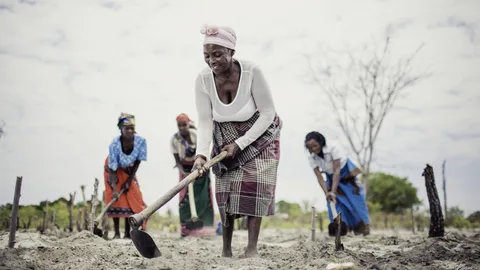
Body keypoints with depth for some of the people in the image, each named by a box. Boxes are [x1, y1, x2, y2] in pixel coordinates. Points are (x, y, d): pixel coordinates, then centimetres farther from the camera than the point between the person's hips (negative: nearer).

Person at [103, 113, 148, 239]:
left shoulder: (141, 141, -27)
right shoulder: (115, 144, -35)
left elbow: (138, 162, -13)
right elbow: (113, 169, -30)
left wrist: (129, 180, -13)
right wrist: (114, 189, -36)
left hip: (128, 170, 3)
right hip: (114, 170, -3)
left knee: (133, 198, -5)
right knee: (115, 198, -11)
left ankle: (128, 233, 2)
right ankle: (117, 233, -2)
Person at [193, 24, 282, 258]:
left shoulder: (252, 72, -30)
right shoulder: (203, 80, -22)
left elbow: (268, 114, -22)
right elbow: (205, 122, -17)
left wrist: (240, 143, -24)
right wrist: (201, 153, -33)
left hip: (259, 134, -2)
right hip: (225, 137, 3)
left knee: (254, 186, -15)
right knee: (225, 189, -4)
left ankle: (252, 247, -11)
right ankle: (226, 249, 4)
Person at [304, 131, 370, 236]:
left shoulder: (333, 148, -33)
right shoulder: (311, 158, -20)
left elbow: (337, 171, -33)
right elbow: (319, 177, -19)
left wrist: (333, 191, -39)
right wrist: (326, 193, -33)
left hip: (347, 174, -4)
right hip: (332, 178, 4)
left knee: (355, 199, -6)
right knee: (334, 201, -8)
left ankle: (363, 226, 8)